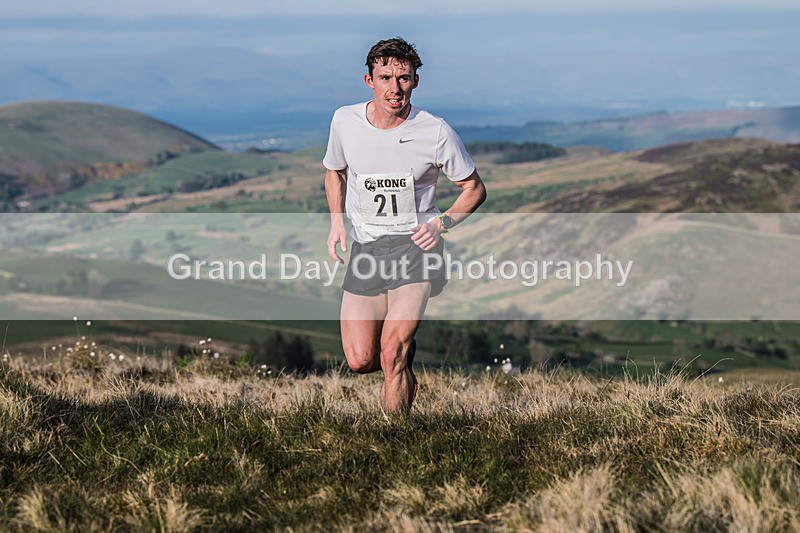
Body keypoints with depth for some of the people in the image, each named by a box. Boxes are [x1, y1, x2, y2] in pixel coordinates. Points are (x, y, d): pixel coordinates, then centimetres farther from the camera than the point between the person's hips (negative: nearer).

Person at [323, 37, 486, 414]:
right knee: (360, 361, -6)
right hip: (365, 245, 3)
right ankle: (405, 348, 29)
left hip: (415, 245, -3)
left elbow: (474, 189, 4)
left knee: (391, 353, -19)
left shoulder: (436, 133, -9)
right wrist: (337, 220, 5)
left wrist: (441, 223, -12)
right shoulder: (345, 121, -1)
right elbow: (334, 171, 20)